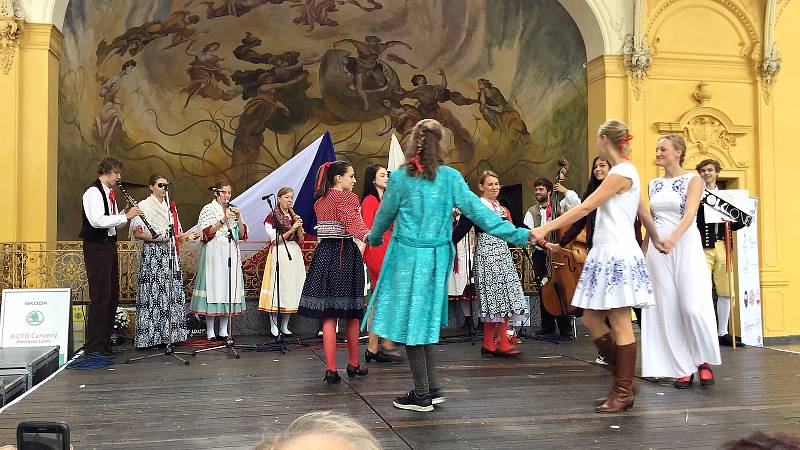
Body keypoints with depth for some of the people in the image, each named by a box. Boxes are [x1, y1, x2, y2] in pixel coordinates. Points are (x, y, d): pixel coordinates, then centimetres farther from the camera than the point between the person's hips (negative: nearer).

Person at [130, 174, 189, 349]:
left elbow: (177, 232, 24)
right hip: (152, 253, -6)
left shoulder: (170, 207, 20)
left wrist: (179, 235, 0)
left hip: (170, 253, 6)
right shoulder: (144, 205, 1)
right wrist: (160, 237, -16)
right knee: (154, 293, -8)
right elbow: (137, 233, -8)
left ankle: (169, 334, 5)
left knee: (172, 293, 1)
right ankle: (150, 336, -4)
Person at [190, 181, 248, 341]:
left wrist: (238, 218, -5)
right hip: (214, 253, -5)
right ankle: (210, 332, -2)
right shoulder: (208, 209, 1)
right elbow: (206, 233, -9)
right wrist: (223, 220, -17)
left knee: (228, 288, 3)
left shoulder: (233, 209, 17)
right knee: (213, 287, -7)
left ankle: (224, 331, 9)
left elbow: (242, 234, 10)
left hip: (231, 254, 5)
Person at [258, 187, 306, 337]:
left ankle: (285, 326, 10)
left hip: (294, 254, 5)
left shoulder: (294, 217, 16)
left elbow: (301, 240, 11)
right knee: (278, 287, -9)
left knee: (291, 289, 4)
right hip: (278, 254, -5)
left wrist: (299, 226, -6)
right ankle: (273, 326, -1)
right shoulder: (272, 217, -1)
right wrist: (292, 229, -15)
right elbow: (275, 240, -8)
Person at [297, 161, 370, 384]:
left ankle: (331, 368, 0)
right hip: (346, 255, -6)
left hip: (324, 254, 6)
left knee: (328, 315, 3)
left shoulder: (320, 200, 13)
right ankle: (353, 364, 20)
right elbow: (353, 222, -24)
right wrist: (367, 235, -40)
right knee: (352, 314, 8)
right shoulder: (347, 197, -6)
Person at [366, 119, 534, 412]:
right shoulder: (450, 178, -4)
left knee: (411, 321, 5)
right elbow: (477, 210, -7)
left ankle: (423, 394, 11)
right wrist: (515, 234, -3)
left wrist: (374, 237, 27)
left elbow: (385, 215, 7)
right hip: (437, 258, 3)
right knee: (424, 320, 17)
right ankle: (432, 389, 22)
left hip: (407, 256, -3)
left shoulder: (401, 178, -7)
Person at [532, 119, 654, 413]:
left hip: (618, 256, -10)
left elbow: (585, 207, -17)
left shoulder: (622, 172, -11)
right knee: (591, 320, 10)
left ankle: (624, 392, 7)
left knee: (620, 325, -3)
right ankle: (624, 381, 21)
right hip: (606, 255, 10)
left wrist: (545, 229, -17)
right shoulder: (623, 171, 18)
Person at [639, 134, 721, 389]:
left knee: (693, 307, -10)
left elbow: (690, 214, -17)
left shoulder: (693, 180, -1)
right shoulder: (654, 184, 13)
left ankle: (703, 361, 12)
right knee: (667, 309, 2)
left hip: (686, 246, -4)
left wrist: (672, 239, -34)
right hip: (658, 249, 5)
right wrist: (645, 251, 9)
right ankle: (683, 368, 10)